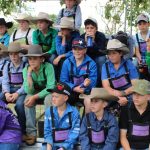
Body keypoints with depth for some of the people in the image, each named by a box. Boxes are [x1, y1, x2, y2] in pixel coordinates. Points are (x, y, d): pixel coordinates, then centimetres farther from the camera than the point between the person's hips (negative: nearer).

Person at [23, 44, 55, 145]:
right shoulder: (26, 69, -14)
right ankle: (31, 132, -22)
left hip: (47, 92, -3)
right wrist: (29, 73, -32)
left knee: (48, 99, -35)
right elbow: (29, 91, -22)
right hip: (34, 92, 3)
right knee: (28, 99, -28)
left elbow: (50, 87, -28)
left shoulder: (48, 67, -24)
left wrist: (35, 97, -33)